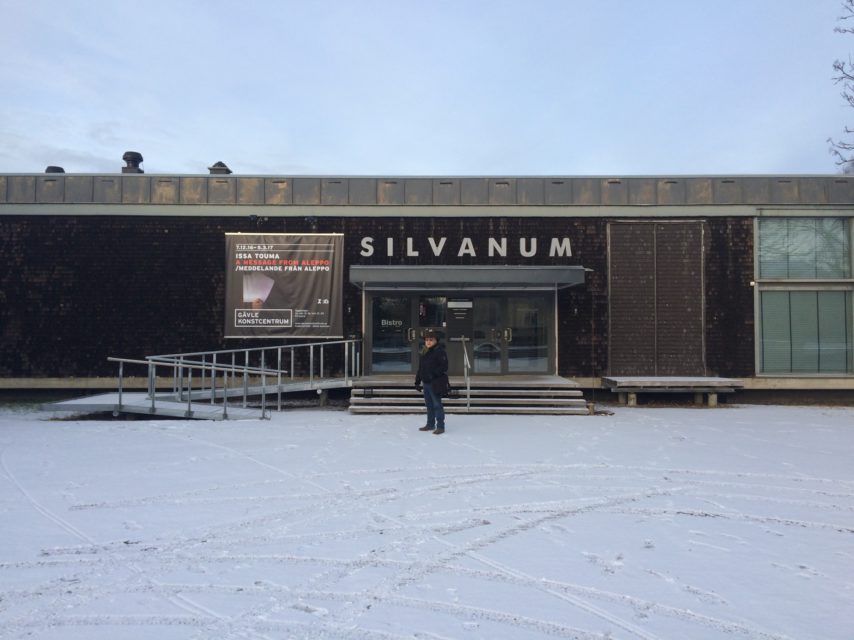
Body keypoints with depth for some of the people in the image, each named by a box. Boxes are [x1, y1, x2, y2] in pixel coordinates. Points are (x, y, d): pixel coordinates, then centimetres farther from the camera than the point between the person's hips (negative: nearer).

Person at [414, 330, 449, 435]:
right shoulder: (424, 352, 14)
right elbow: (420, 368, 20)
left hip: (436, 383, -8)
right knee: (429, 405, 15)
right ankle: (430, 424, 26)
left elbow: (444, 367, -17)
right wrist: (417, 381, 18)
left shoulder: (440, 351, -10)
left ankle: (440, 426, 3)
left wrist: (433, 374, -24)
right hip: (426, 383, 8)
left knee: (437, 404, -4)